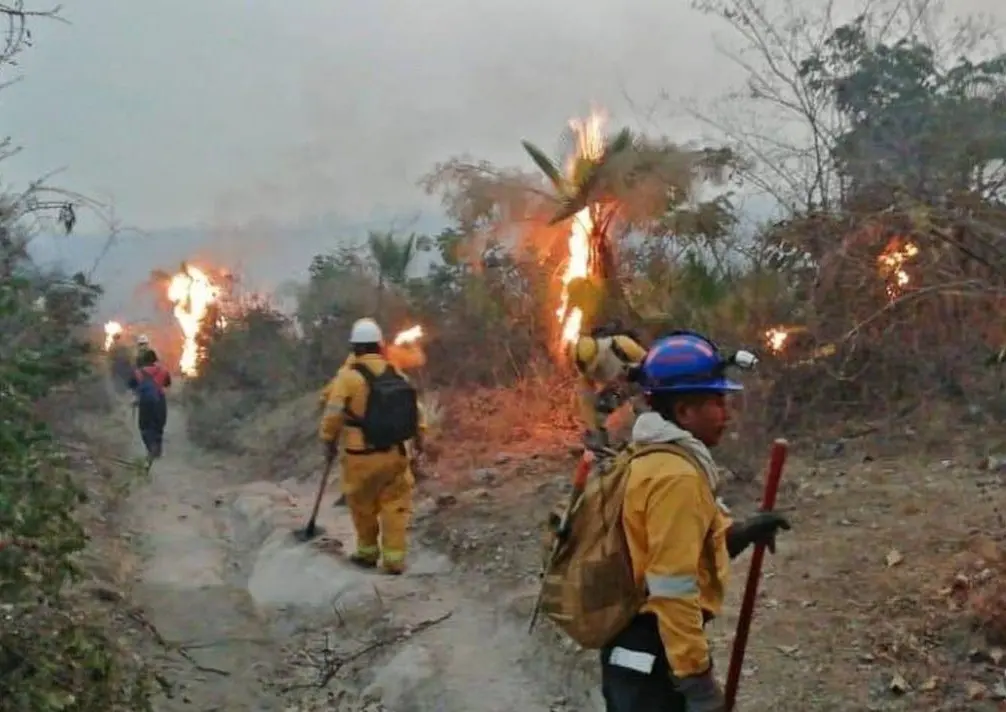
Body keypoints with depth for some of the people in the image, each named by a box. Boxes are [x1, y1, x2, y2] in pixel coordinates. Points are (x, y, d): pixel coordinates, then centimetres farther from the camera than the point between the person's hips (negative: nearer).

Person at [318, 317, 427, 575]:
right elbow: (415, 407, 9)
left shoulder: (348, 375, -12)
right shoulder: (396, 374, 2)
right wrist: (418, 435, 22)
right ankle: (394, 559, 8)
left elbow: (333, 413, -10)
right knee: (395, 505, 9)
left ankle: (367, 552, 27)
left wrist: (328, 441, 4)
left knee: (362, 505, 15)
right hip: (395, 452, 3)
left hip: (361, 455, -3)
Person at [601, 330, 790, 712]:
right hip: (653, 657, -9)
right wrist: (698, 681, -20)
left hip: (631, 649, 9)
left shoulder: (651, 460, 8)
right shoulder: (678, 476, -22)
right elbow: (673, 591, -25)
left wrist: (738, 534, 7)